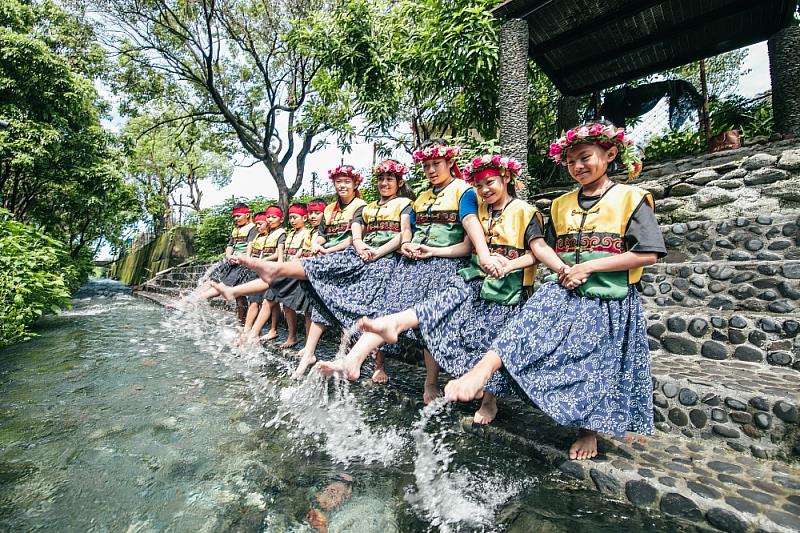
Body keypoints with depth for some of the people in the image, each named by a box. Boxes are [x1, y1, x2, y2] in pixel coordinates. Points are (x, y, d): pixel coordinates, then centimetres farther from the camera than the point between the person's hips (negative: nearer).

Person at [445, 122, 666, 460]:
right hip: (563, 293, 3)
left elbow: (648, 254, -10)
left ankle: (589, 431, 25)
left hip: (608, 301, -3)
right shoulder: (560, 205, 11)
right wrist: (563, 270, -4)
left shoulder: (631, 198, -2)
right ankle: (481, 371, -30)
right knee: (528, 327, -21)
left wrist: (588, 267, -16)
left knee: (597, 366, 4)